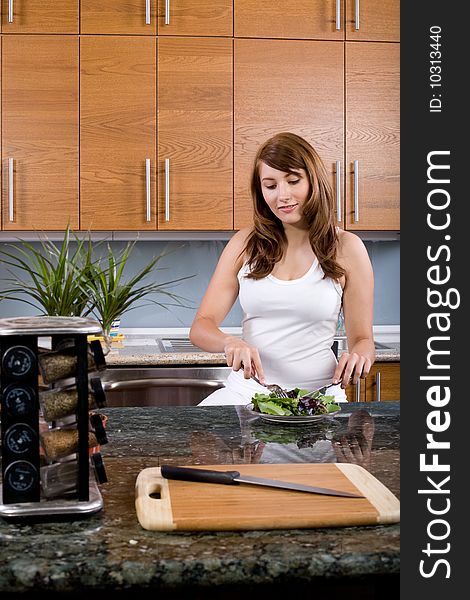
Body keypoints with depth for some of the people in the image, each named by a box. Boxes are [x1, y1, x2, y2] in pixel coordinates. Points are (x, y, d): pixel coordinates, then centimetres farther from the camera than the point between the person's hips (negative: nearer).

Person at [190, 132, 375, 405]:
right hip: (246, 390, 0)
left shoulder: (346, 247, 1)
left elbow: (363, 339, 6)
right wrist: (230, 342, -21)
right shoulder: (245, 243, 5)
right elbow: (201, 326, 1)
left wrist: (359, 356, -18)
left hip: (317, 392, 0)